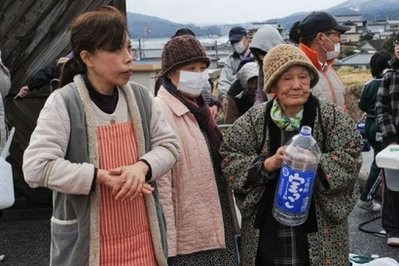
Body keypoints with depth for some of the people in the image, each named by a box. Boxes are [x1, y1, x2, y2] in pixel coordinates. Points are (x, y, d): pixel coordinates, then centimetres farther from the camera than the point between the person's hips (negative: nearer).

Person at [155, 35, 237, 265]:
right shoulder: (161, 112, -17)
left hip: (215, 230, 8)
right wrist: (167, 241, -21)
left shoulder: (198, 108, 11)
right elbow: (160, 184, -21)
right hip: (187, 237, -8)